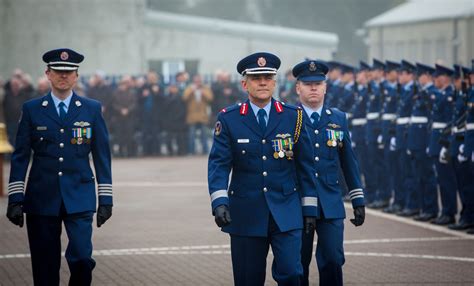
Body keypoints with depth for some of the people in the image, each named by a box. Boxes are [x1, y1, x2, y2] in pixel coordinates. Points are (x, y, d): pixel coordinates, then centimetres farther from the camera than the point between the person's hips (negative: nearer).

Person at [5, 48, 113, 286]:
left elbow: (102, 157, 7)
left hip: (79, 199, 0)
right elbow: (20, 157, 5)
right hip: (42, 199, 1)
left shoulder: (92, 109, 6)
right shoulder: (32, 110, 5)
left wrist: (105, 199, 3)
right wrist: (15, 199, -1)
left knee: (82, 259, -14)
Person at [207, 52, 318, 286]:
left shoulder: (293, 117, 3)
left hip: (286, 212, 0)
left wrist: (309, 207, 5)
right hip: (246, 213, 0)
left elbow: (305, 164, 7)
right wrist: (219, 201, -20)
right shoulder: (228, 120, 0)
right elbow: (219, 163, -6)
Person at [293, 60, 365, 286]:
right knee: (298, 264, 4)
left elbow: (349, 162, 12)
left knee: (333, 261, -6)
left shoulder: (338, 119, 9)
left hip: (331, 205, 2)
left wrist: (358, 201, 9)